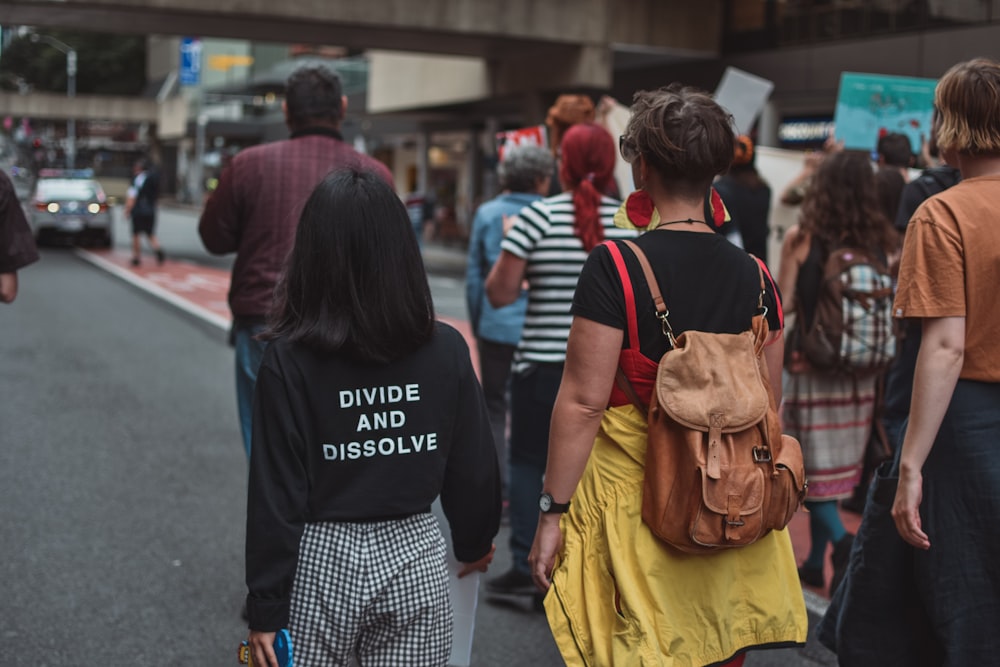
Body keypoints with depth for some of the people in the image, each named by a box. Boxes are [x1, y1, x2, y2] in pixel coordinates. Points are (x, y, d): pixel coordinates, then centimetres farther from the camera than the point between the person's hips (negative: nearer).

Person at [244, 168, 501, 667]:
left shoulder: (289, 361, -13)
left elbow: (277, 492, -11)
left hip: (321, 565, -2)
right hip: (416, 558, 2)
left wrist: (265, 609, -3)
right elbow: (474, 467, 2)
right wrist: (474, 545, 20)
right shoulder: (446, 350, -7)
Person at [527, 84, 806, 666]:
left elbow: (583, 402, -15)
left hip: (632, 504, -5)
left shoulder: (614, 269, -14)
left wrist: (553, 510, -8)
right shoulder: (756, 277, 1)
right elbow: (769, 401, 8)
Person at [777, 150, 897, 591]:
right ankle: (816, 561, 23)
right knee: (837, 463, 14)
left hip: (812, 367, -4)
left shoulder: (801, 238, -11)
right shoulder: (881, 241, -2)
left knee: (812, 462, 7)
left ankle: (840, 539, -15)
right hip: (862, 373, 4)